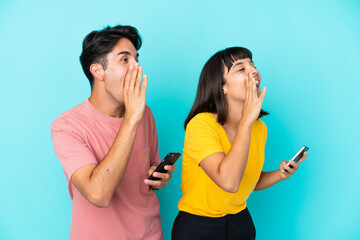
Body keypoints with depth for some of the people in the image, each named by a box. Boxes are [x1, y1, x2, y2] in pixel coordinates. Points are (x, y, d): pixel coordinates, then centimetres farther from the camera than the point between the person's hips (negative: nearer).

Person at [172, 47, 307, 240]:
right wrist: (247, 120, -30)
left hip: (241, 223, 6)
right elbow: (228, 182, -36)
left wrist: (280, 174, -9)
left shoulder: (258, 127, -2)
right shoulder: (201, 124, -22)